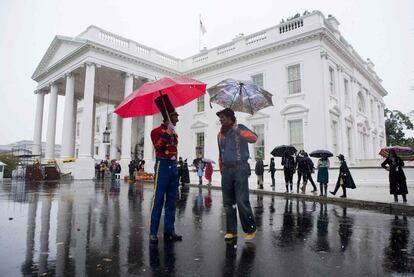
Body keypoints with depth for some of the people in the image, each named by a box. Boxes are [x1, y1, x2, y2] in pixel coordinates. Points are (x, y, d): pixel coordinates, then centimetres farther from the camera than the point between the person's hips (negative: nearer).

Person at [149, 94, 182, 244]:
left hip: (174, 166, 7)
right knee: (158, 200, -6)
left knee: (171, 201, 8)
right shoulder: (156, 131, -2)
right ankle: (153, 232, 1)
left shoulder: (174, 134, 19)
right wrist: (167, 134, -21)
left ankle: (169, 231, 14)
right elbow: (158, 147, -17)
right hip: (162, 165, -7)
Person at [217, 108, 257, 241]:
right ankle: (231, 231, 18)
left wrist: (239, 132, -36)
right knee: (228, 202, 7)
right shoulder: (220, 134, 15)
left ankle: (250, 229, 9)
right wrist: (221, 169, 15)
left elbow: (254, 138, -20)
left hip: (240, 168, -5)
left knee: (242, 201, -8)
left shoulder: (239, 128, -2)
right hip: (226, 170, 6)